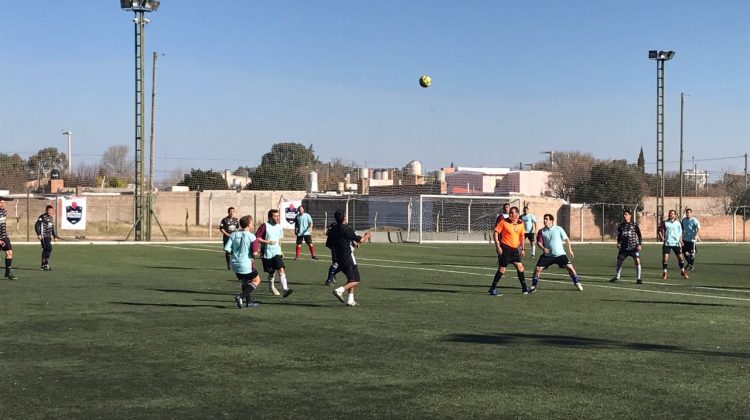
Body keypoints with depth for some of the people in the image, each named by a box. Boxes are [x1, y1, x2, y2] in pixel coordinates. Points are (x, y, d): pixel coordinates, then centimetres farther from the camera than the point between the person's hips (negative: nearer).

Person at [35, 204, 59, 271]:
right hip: (44, 236, -9)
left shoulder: (51, 218, 16)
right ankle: (46, 265, -16)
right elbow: (37, 225, -11)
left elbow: (53, 228, 25)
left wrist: (55, 236, 23)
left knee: (45, 250, 13)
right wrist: (39, 234, -18)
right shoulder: (43, 217, -9)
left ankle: (43, 265, 21)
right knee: (48, 248, -17)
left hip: (49, 236, 9)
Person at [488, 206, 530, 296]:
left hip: (515, 249, 6)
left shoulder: (520, 224, 7)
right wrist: (498, 246, -15)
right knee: (502, 269, -6)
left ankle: (524, 288, 18)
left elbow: (522, 236, 19)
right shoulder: (504, 222, -9)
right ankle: (492, 289, 0)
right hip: (505, 248, -6)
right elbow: (495, 233, -9)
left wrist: (522, 249, 16)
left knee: (520, 267, 6)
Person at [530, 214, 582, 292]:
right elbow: (539, 242, -2)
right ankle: (533, 286, 6)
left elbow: (566, 239, 5)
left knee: (569, 267, -10)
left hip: (560, 254, -1)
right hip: (547, 255, 1)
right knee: (538, 268, -9)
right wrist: (543, 248, -23)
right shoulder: (541, 231, 1)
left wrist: (570, 250, 4)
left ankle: (577, 283, 8)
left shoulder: (558, 229, -3)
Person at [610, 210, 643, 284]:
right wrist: (618, 243, 2)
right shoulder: (621, 226, 11)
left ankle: (638, 279, -6)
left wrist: (639, 244, -8)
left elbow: (639, 235, 3)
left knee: (637, 261, -14)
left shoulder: (634, 225, 1)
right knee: (619, 261, 7)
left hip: (634, 247, -4)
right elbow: (619, 236, 20)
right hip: (624, 247, 4)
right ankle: (617, 277, 25)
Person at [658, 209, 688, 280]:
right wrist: (661, 237, -9)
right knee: (665, 257, -7)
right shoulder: (665, 223, 4)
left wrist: (680, 241, 5)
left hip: (676, 243, 1)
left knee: (680, 257, 3)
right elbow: (660, 230, 7)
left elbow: (680, 233, 13)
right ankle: (664, 273, 5)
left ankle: (682, 271, 22)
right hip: (667, 243, -1)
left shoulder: (678, 223, 8)